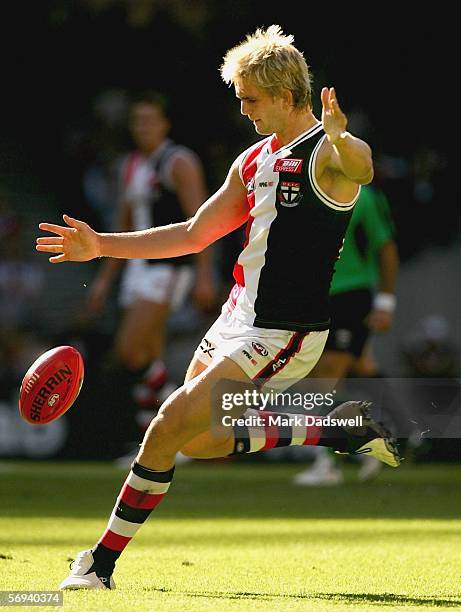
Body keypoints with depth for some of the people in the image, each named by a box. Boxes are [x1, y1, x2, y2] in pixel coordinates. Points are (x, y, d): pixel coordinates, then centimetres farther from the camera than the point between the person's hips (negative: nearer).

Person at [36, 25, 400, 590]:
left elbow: (361, 168, -40)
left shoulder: (329, 152, -13)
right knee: (196, 441, 15)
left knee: (168, 430, -14)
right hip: (236, 321, 10)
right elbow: (193, 234, 22)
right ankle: (334, 430, 19)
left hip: (281, 335, -10)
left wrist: (337, 136, -64)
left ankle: (102, 562, -2)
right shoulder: (254, 161, 14)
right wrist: (101, 245, 15)